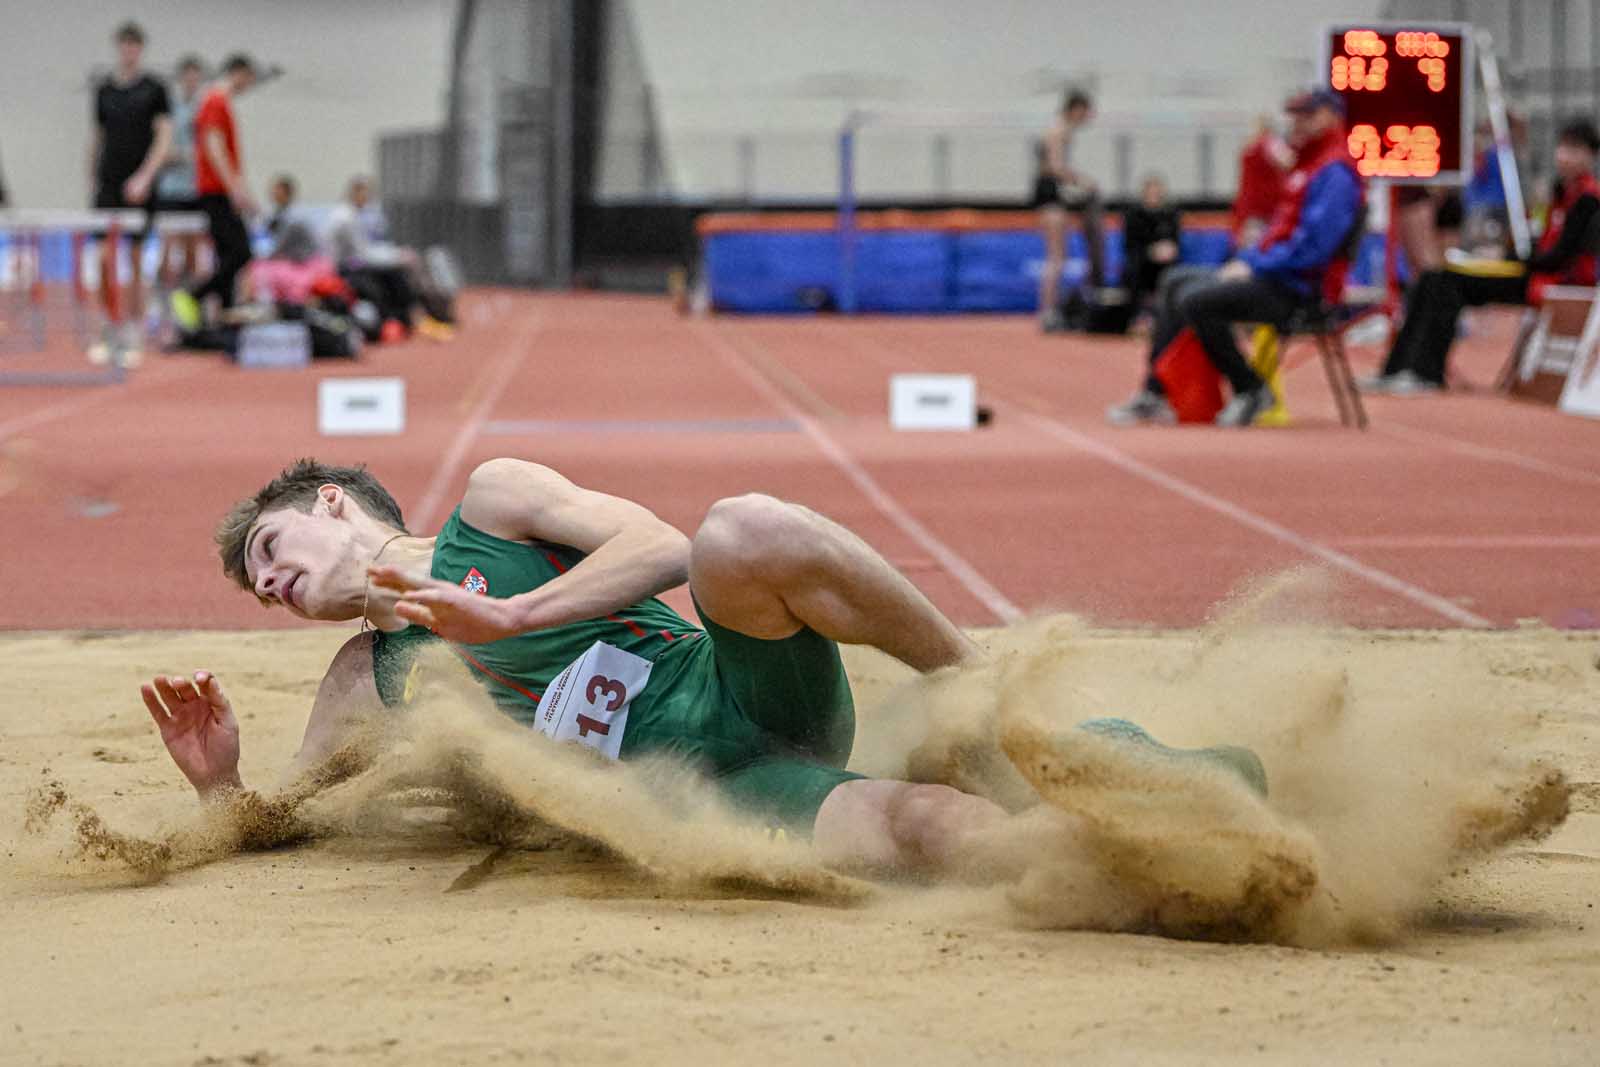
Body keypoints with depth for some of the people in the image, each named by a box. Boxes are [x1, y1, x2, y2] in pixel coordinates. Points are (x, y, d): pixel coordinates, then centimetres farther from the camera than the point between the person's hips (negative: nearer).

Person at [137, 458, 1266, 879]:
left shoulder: (494, 500, 14)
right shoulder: (363, 686, 25)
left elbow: (662, 549, 0)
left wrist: (510, 617, -9)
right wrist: (220, 784, 2)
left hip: (740, 691, -1)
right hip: (706, 801, 1)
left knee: (743, 533, -38)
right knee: (935, 828, -33)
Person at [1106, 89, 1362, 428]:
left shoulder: (1334, 172, -14)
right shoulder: (1308, 164, 20)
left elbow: (1313, 245, -24)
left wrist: (1254, 266, -18)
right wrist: (1246, 260, 9)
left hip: (1294, 287, -11)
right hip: (1269, 273, 11)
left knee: (1196, 300, -25)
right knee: (1175, 282, 14)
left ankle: (1251, 391, -13)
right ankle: (1155, 393, 7)